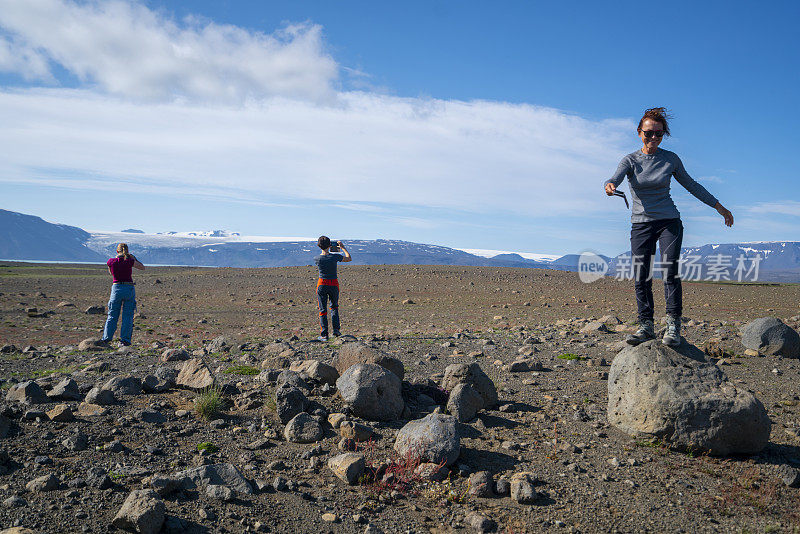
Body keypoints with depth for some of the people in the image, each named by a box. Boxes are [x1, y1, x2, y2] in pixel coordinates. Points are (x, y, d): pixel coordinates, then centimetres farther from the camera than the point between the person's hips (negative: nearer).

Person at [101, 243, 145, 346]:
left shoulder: (111, 261, -3)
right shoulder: (129, 261, -8)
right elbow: (142, 267, 6)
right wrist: (133, 257, 10)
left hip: (116, 288, 1)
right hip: (129, 288, -1)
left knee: (112, 315, 11)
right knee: (128, 316, 5)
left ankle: (106, 338, 9)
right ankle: (125, 339, 2)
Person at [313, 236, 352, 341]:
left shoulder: (317, 259, -10)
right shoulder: (335, 257, -12)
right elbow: (349, 258, 4)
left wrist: (324, 251, 22)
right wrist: (342, 247, 11)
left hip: (322, 284, 0)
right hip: (334, 284, 0)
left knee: (323, 310, 6)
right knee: (334, 307, 22)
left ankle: (324, 335, 4)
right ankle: (336, 329, 13)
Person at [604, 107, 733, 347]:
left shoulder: (670, 159, 2)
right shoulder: (630, 160, -1)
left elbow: (691, 185, 14)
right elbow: (616, 177, -21)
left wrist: (719, 206, 16)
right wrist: (610, 186, -46)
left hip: (669, 222, -1)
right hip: (641, 225, 1)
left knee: (670, 272, -15)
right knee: (641, 278, -5)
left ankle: (673, 326, -13)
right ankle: (646, 326, 3)